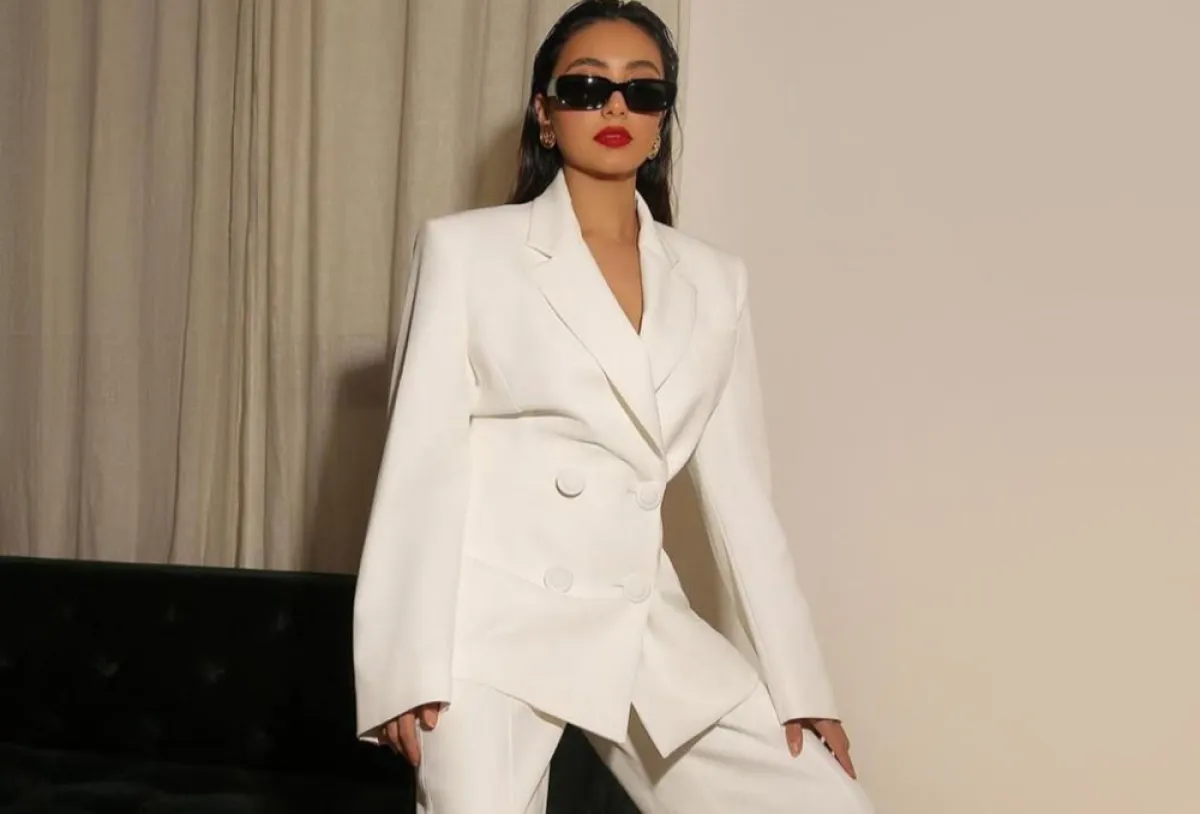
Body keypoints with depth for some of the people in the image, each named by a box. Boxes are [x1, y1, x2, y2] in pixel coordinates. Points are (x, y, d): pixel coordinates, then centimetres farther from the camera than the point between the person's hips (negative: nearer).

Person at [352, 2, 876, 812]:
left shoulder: (714, 282, 10)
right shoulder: (467, 248, 1)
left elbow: (740, 491, 10)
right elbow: (423, 461, -4)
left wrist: (798, 681, 7)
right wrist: (410, 662, -11)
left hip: (646, 628, 4)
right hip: (494, 623, -3)